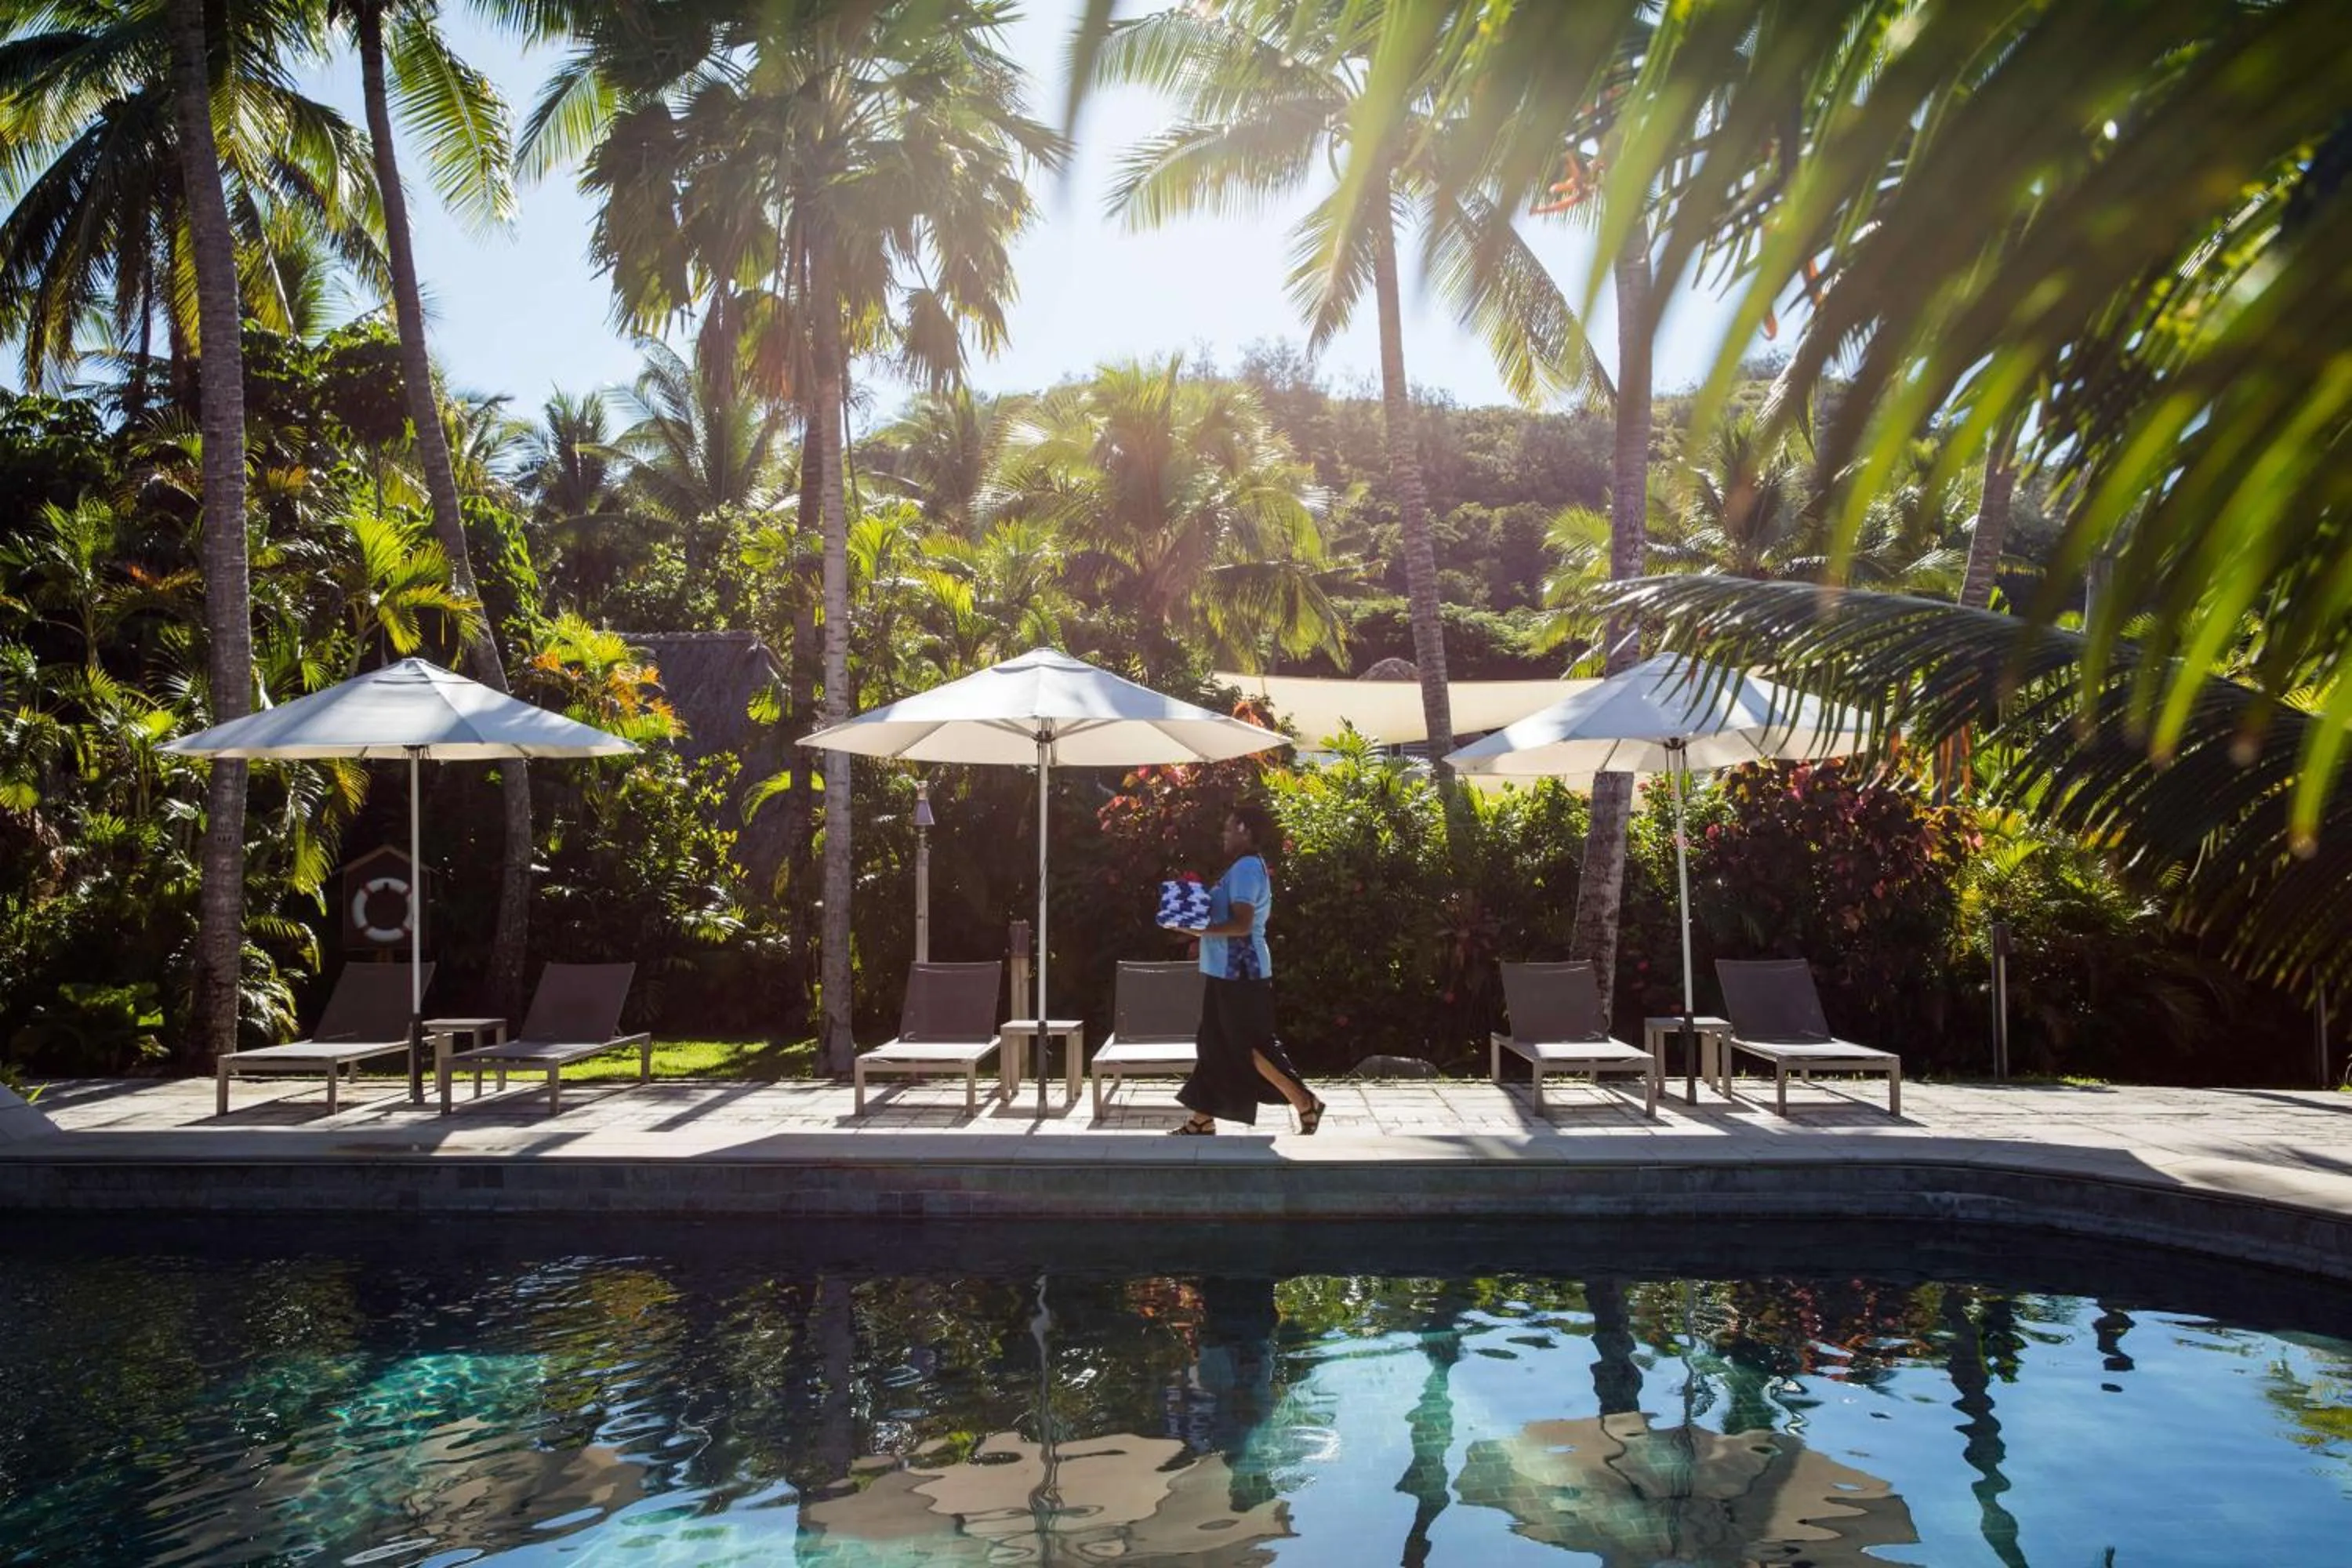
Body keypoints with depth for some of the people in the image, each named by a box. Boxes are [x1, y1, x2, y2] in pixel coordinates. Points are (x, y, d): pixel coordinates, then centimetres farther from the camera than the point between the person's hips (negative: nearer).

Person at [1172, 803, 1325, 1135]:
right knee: (1215, 1044, 11)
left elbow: (1242, 924, -25)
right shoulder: (1248, 867, 16)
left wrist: (1199, 930, -21)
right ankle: (1203, 1121, 17)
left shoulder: (1246, 867, -17)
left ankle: (1306, 1105, 2)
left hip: (1240, 973, -11)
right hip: (1230, 972, 11)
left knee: (1249, 1047, -4)